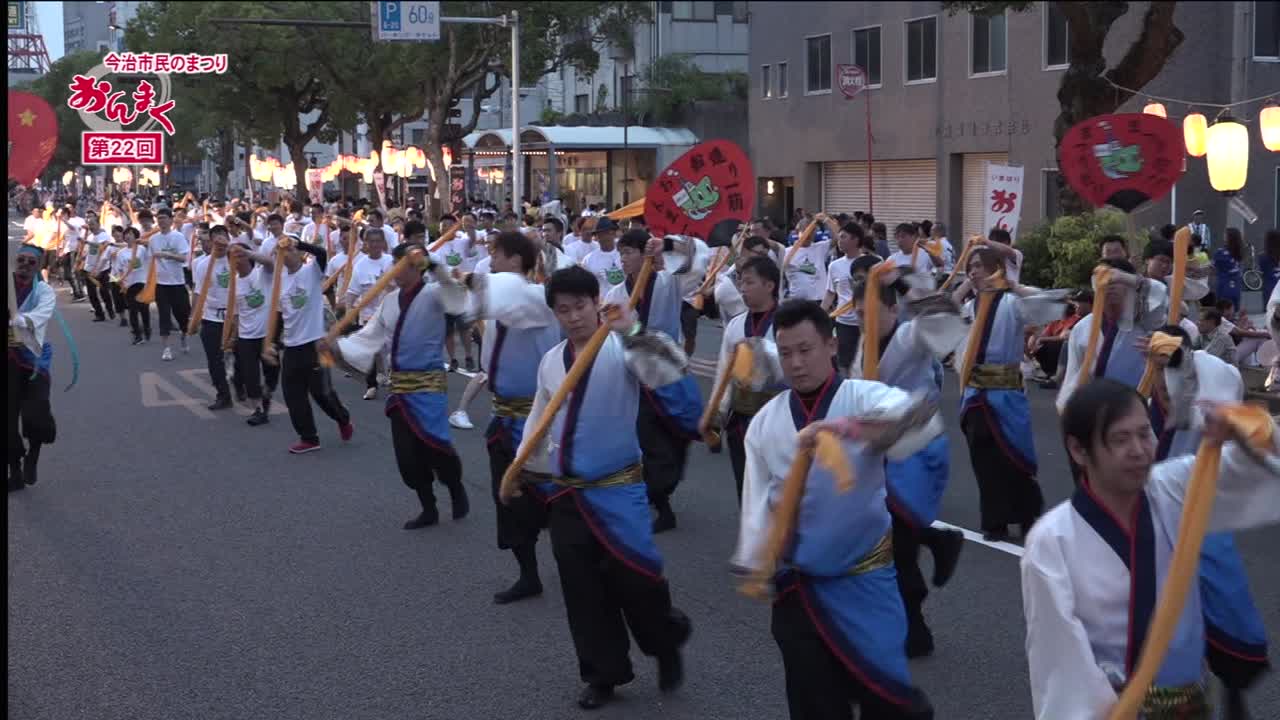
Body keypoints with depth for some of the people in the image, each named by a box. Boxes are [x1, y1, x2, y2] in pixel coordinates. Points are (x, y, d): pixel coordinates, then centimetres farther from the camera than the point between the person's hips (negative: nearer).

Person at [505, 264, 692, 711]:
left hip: (616, 489, -5)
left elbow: (669, 372, -29)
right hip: (565, 493, 5)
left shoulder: (621, 350, -10)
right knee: (583, 590, 8)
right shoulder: (551, 361, 7)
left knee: (633, 577, -6)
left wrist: (632, 334, -37)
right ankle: (603, 673, 23)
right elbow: (539, 422, 18)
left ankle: (667, 647, 23)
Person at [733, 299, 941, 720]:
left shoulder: (865, 400, -11)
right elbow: (758, 500, 2)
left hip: (863, 578, -3)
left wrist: (849, 428, -46)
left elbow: (923, 421, -32)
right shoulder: (766, 421, 1)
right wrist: (754, 566, -10)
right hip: (798, 584, 3)